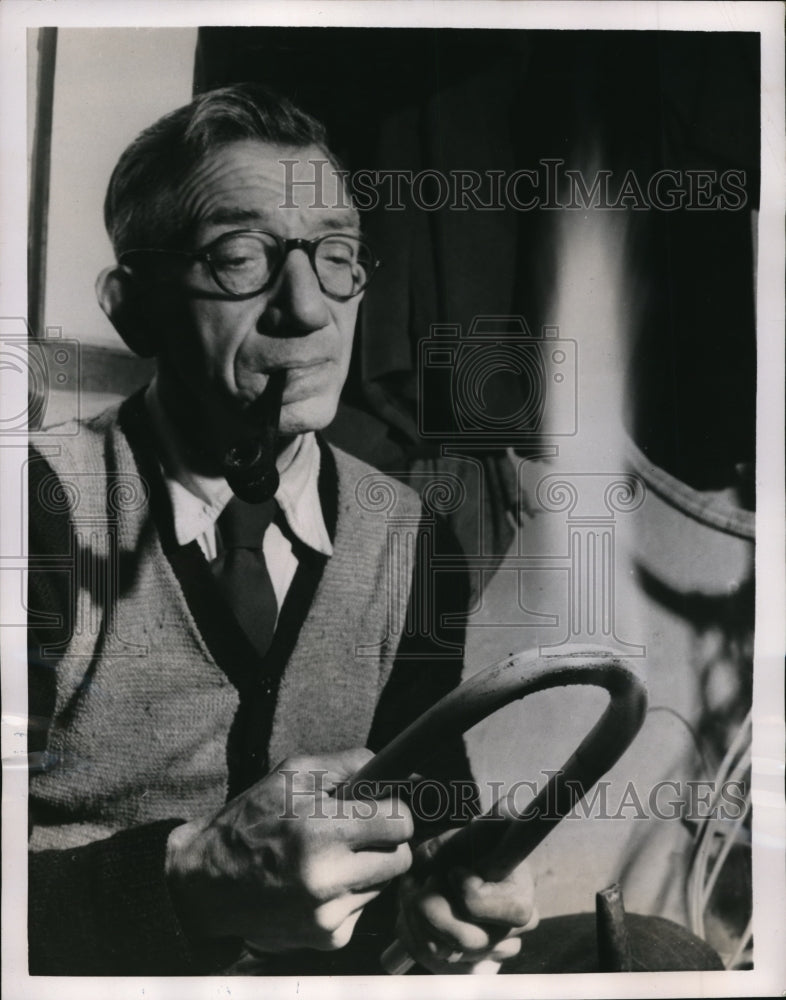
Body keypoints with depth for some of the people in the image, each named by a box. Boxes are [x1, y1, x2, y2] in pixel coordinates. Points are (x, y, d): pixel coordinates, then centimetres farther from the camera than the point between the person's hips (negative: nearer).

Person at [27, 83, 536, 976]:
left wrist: (441, 880, -15)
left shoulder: (410, 539, -2)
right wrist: (186, 882, -29)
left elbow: (433, 796, 5)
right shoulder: (41, 502, -12)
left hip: (328, 975, 4)